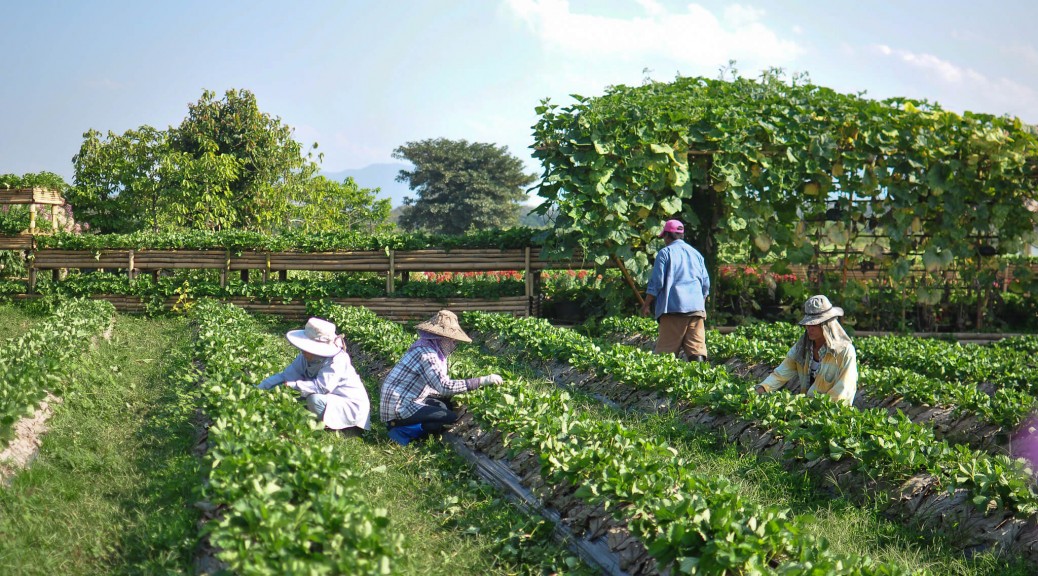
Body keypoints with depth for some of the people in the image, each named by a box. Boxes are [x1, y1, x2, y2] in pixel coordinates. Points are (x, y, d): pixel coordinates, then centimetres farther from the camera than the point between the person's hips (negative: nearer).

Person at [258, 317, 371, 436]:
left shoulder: (336, 360, -26)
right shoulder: (305, 358, -3)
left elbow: (321, 387, -36)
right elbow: (286, 376, -4)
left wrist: (293, 385, -35)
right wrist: (258, 389, -15)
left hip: (351, 407, -9)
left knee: (314, 399, -30)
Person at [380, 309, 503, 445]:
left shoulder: (432, 348, 7)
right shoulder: (426, 354, -22)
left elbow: (440, 385, 12)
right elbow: (445, 387, -30)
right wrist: (482, 381, -30)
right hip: (400, 409, -10)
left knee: (449, 405, 16)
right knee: (453, 419, -12)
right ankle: (405, 430, -9)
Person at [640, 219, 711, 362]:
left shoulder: (665, 253, 2)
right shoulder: (696, 254, 19)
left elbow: (656, 282, -3)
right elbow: (706, 283, 20)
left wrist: (646, 305, 4)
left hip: (673, 307, -5)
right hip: (697, 307, 5)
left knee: (665, 350, -5)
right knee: (697, 349, 0)